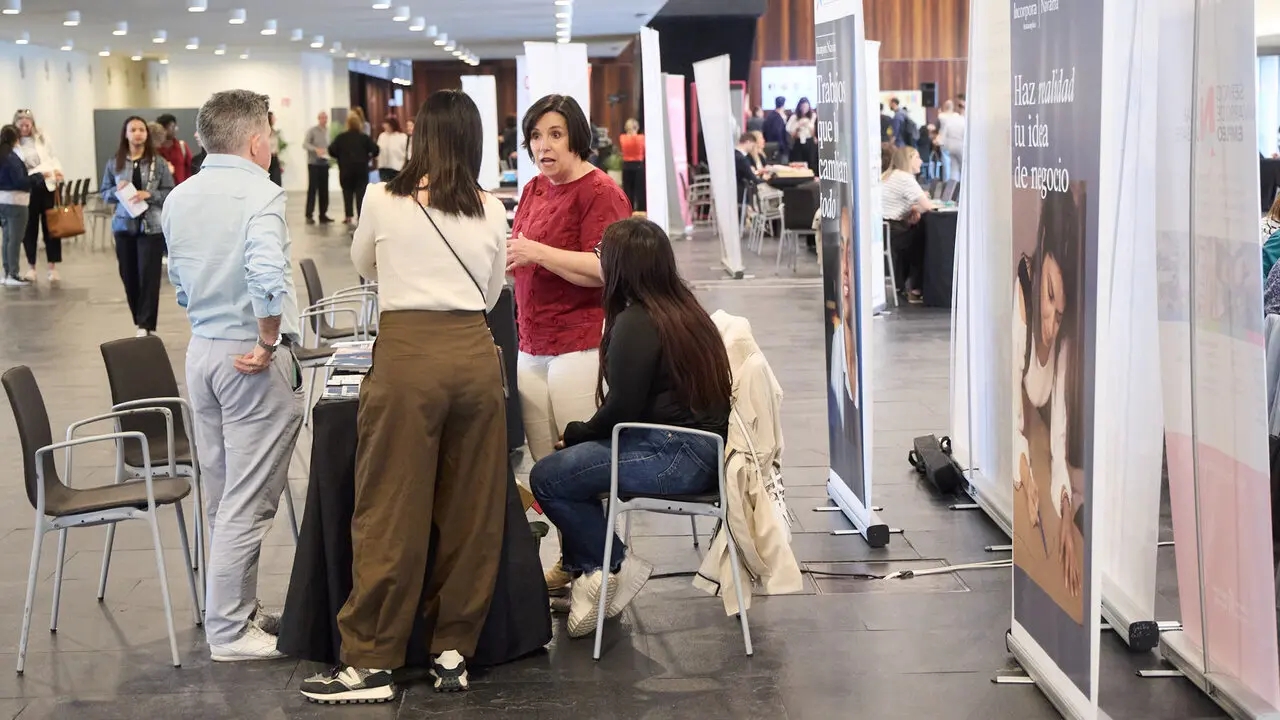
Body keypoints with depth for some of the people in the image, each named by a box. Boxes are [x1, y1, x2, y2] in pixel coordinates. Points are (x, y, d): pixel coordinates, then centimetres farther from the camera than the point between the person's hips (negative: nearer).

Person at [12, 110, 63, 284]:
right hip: (27, 190, -1)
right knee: (29, 228, 6)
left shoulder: (42, 138, 6)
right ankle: (31, 267, 16)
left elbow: (52, 157, 10)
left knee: (50, 226, 3)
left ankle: (53, 267, 9)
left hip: (47, 187, 1)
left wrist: (57, 171, -7)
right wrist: (38, 174, -16)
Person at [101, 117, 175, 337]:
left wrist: (149, 195, -15)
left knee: (148, 276, -7)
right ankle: (139, 321, 20)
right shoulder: (114, 163, 5)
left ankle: (146, 325, -4)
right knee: (128, 276, 6)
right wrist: (117, 191, -10)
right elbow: (104, 194, 11)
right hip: (124, 226, 3)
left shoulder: (158, 162, -2)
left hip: (152, 226, -3)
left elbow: (171, 193, -1)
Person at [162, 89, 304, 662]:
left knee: (222, 496, 17)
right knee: (248, 501, 0)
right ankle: (229, 631, 5)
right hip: (253, 359, -8)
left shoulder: (179, 199, 8)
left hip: (201, 350, 8)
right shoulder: (260, 194, -17)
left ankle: (239, 608, 28)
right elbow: (267, 277, -31)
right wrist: (269, 343, -19)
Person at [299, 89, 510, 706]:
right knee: (472, 511, 10)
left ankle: (372, 663, 4)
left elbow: (363, 266, 21)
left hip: (407, 354, -3)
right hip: (475, 352, 3)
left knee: (391, 513, 0)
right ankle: (454, 649, 16)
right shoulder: (491, 211, 7)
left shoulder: (384, 201, 1)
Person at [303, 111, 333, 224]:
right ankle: (309, 215, -3)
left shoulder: (327, 131, 10)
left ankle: (323, 214, 13)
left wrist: (328, 153, 1)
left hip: (324, 164, 5)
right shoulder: (312, 131, -7)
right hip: (314, 164, -5)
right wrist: (316, 149, -29)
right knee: (312, 189, -6)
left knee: (324, 189, 7)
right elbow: (305, 144, -15)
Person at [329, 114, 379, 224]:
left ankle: (348, 216, 7)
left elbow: (332, 150, -9)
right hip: (362, 169, 0)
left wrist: (340, 157, 9)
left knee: (347, 192, 11)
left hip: (346, 169, 0)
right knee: (361, 192, 3)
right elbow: (375, 149, -8)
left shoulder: (341, 137, -3)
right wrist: (369, 157, 10)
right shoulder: (364, 137, -3)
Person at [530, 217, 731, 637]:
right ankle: (585, 570, 16)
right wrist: (582, 435, 16)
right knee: (572, 462, 17)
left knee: (547, 478, -10)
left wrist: (575, 433, 3)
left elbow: (623, 408, -15)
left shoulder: (636, 322, -14)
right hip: (703, 449, 10)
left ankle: (611, 566, 3)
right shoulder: (685, 308, 14)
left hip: (678, 457, -10)